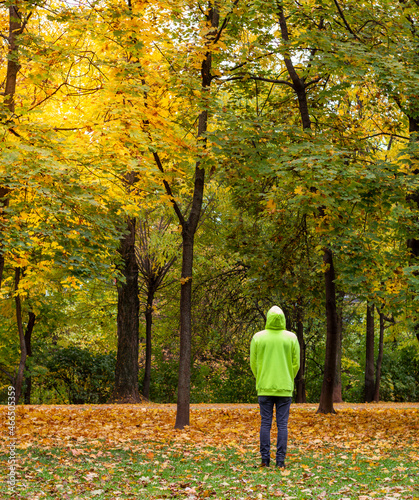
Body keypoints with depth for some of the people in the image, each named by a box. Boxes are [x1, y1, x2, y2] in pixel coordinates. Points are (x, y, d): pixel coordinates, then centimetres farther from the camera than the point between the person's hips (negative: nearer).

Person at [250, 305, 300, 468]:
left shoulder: (258, 337, -2)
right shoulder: (291, 338, -2)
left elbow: (253, 363, 3)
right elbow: (296, 363, 1)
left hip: (264, 388, 0)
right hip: (285, 388, 0)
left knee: (265, 423, 4)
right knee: (282, 424, 3)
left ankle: (265, 459, 3)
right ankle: (280, 460, 1)